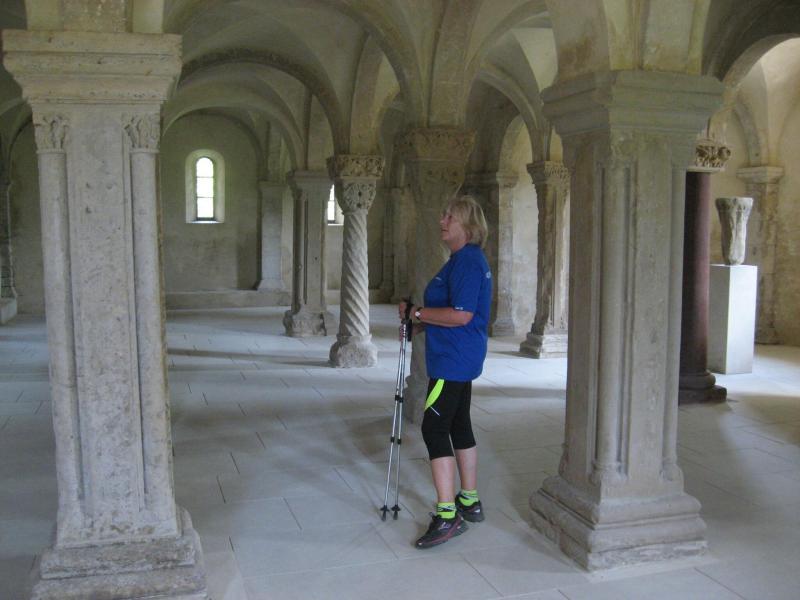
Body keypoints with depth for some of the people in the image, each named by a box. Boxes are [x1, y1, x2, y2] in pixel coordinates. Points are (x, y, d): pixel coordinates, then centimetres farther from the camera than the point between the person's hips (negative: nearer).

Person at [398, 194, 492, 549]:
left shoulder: (466, 261, -17)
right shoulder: (465, 259, 17)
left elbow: (461, 315, -25)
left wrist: (418, 313, -15)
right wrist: (421, 324, 15)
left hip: (453, 360, -11)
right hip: (461, 359, 11)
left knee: (434, 429, -10)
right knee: (458, 426, 16)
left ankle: (447, 516, -7)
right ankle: (470, 502, 27)